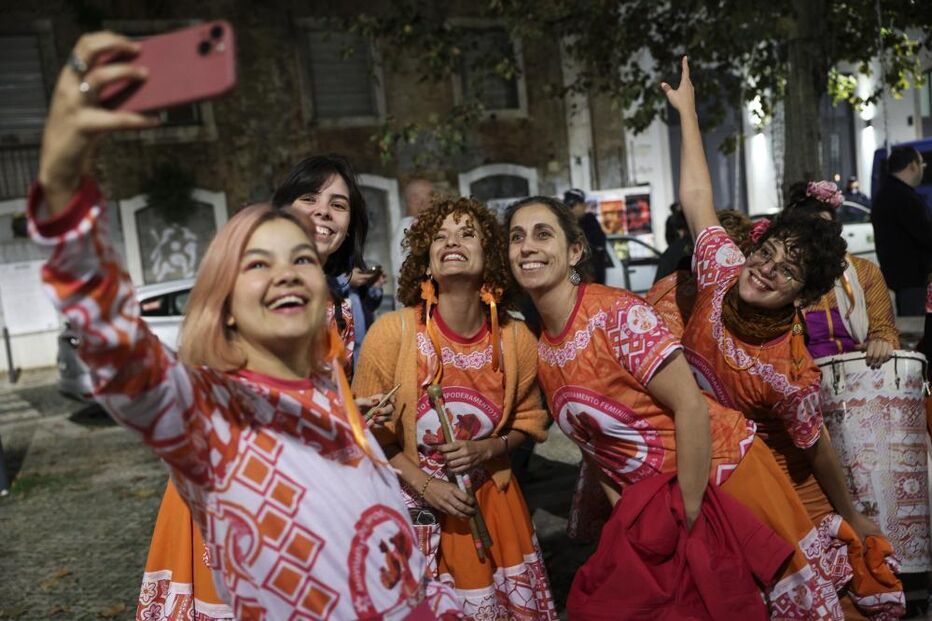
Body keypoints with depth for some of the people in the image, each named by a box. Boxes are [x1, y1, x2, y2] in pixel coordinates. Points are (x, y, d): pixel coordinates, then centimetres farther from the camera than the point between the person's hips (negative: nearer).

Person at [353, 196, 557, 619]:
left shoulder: (517, 339, -9)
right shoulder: (392, 332, -17)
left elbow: (527, 421, 6)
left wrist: (487, 449, -13)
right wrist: (423, 485, -16)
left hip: (491, 502, 3)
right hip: (416, 505, -2)